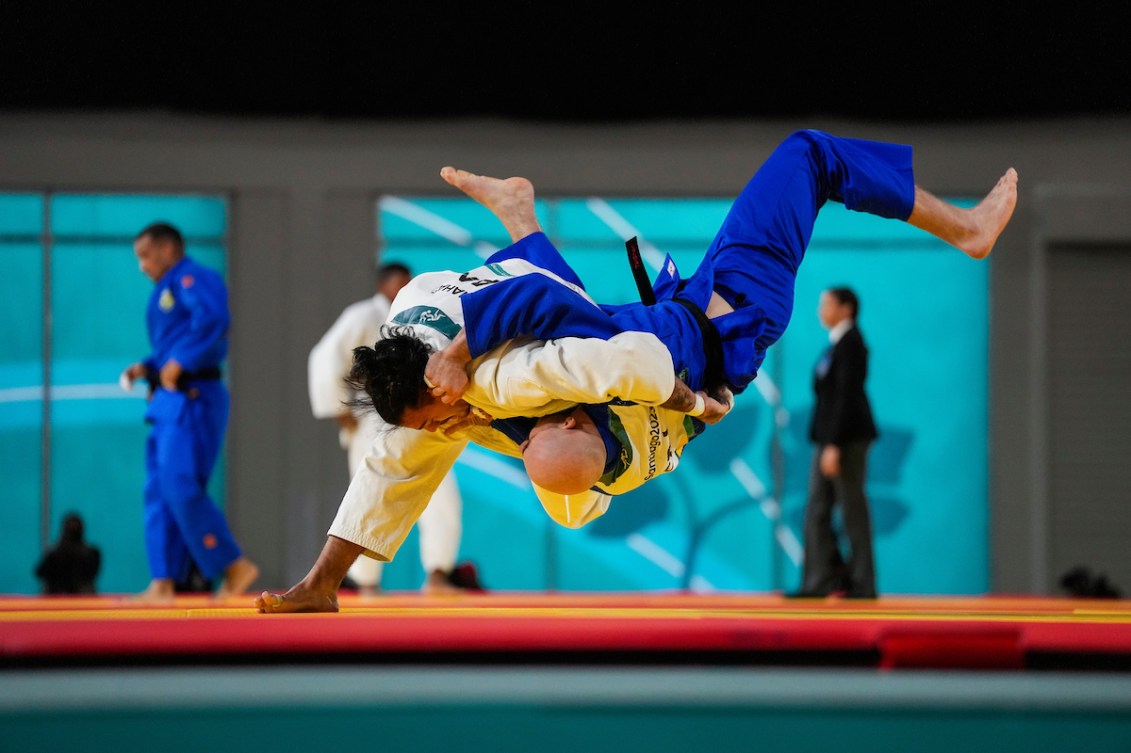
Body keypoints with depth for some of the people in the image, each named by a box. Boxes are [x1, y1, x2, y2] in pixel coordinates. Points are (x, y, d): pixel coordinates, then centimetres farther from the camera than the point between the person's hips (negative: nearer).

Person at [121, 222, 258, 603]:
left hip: (191, 400, -10)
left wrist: (178, 364, -22)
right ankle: (162, 584, 6)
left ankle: (235, 567, -9)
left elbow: (213, 318, -27)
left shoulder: (192, 279, -9)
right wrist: (146, 368, 10)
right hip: (169, 401, 10)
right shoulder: (166, 289, 21)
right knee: (159, 492, 6)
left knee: (180, 487, -15)